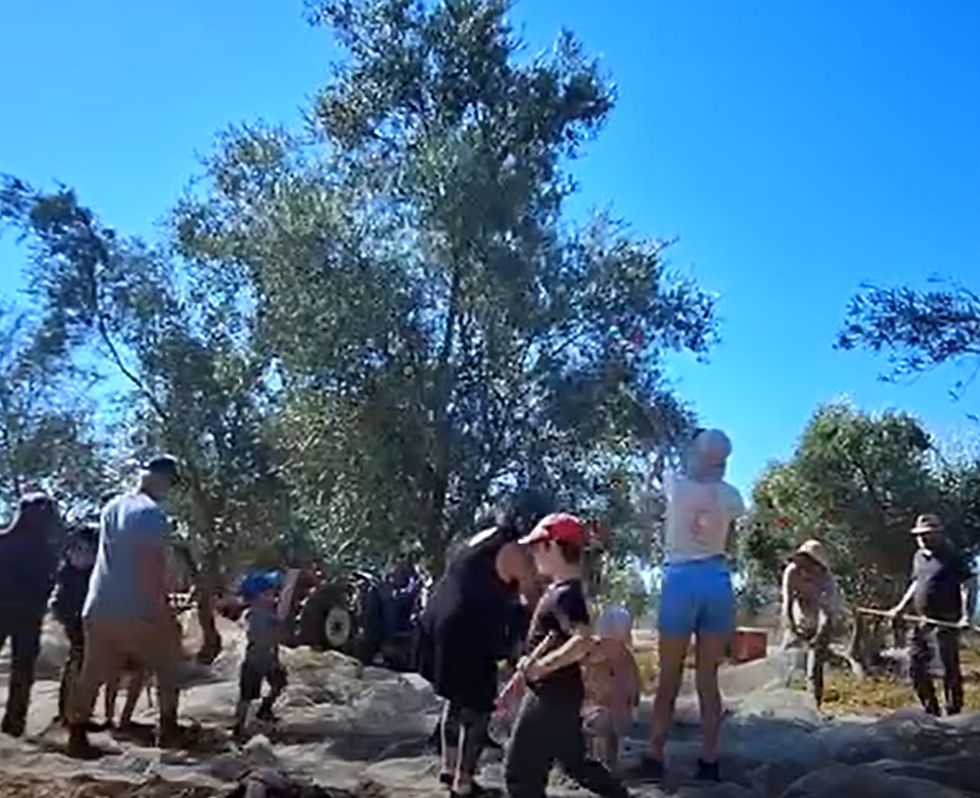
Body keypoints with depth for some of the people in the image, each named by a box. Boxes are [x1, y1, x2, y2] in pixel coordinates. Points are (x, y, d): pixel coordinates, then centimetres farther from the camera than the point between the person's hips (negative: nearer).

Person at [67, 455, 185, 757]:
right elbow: (153, 565, -18)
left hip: (98, 607, 7)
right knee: (166, 664, 11)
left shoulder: (111, 507, 13)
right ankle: (167, 728, 14)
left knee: (92, 674, 10)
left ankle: (77, 736, 10)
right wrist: (162, 607, -14)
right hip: (136, 609, -7)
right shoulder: (152, 513, -12)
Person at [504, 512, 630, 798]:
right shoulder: (559, 590, 10)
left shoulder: (565, 594, -21)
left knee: (519, 772, -1)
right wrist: (517, 682, 20)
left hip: (552, 697, -10)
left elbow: (583, 642, -35)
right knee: (576, 761, 23)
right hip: (556, 695, 10)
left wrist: (541, 667, -29)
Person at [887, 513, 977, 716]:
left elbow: (969, 585, -13)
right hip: (923, 622, 8)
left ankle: (954, 713, 6)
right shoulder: (919, 557, 13)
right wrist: (901, 607, 19)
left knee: (950, 668, -4)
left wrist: (966, 615, -23)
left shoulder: (953, 557, -9)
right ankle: (931, 711, 22)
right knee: (916, 666, 10)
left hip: (946, 622, -8)